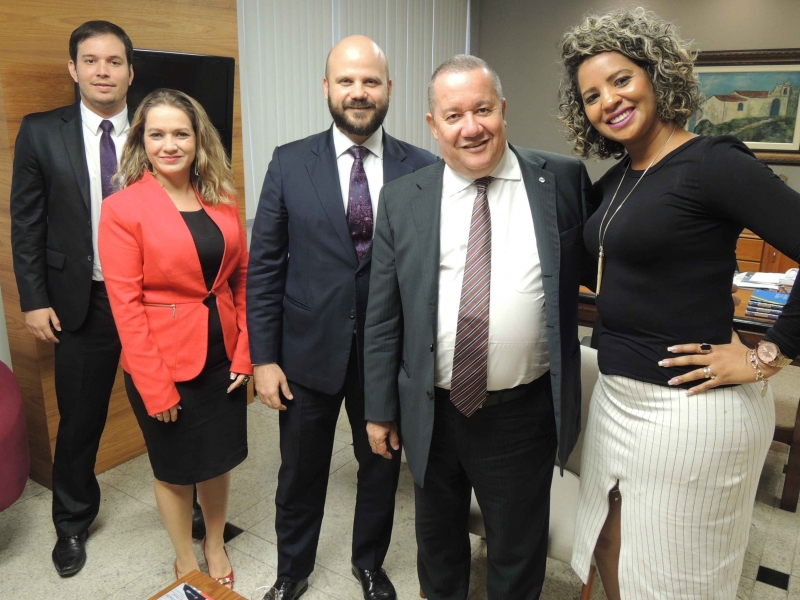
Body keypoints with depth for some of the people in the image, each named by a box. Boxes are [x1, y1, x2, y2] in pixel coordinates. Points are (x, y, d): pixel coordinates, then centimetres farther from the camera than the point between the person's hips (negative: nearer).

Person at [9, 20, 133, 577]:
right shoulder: (42, 132, 0)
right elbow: (27, 223, 2)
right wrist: (34, 300, -2)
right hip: (81, 302, 1)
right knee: (80, 421, 13)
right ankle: (73, 524, 36)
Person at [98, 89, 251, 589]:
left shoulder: (221, 199, 1)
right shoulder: (122, 209, -11)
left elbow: (242, 279, 4)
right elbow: (126, 304, -13)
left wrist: (245, 353, -2)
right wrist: (155, 387, -14)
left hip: (224, 356, 4)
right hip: (165, 363, -4)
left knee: (219, 458, 19)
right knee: (175, 466, 16)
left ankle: (216, 545, 45)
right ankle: (185, 561, 40)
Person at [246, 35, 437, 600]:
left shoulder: (421, 168, -5)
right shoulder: (290, 163, -4)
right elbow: (264, 266, -3)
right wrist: (264, 357, -5)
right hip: (309, 350, 0)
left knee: (381, 466, 19)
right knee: (301, 471, 18)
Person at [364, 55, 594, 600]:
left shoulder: (564, 180, -5)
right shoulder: (402, 199, -3)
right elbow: (383, 316, 0)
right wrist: (380, 409, 3)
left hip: (524, 412, -1)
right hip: (432, 412, 2)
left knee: (518, 554, 20)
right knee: (438, 539, 25)